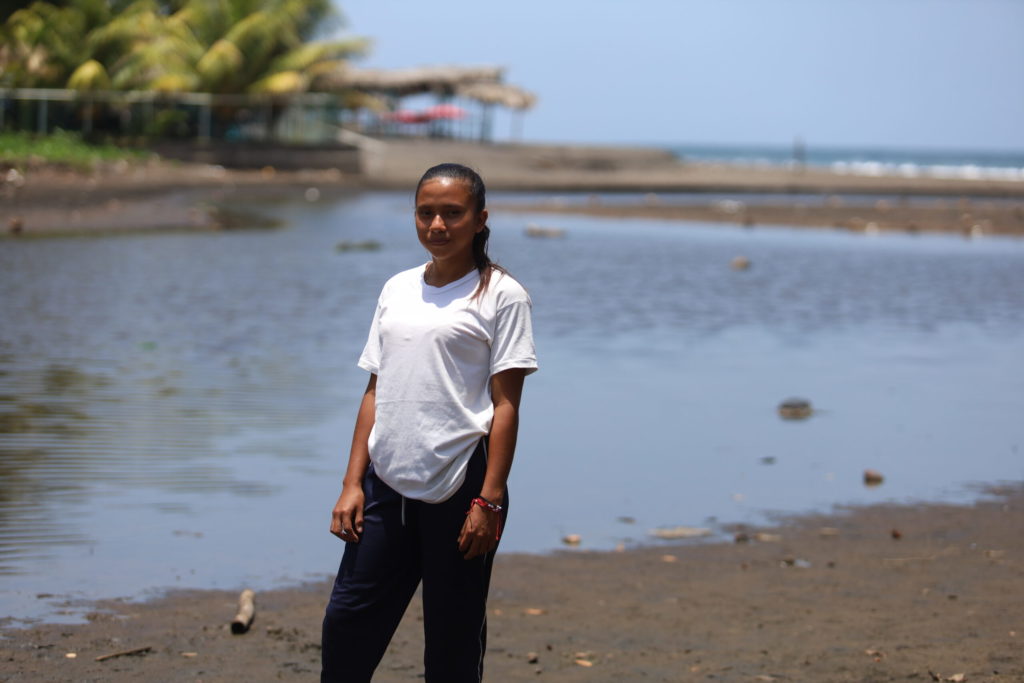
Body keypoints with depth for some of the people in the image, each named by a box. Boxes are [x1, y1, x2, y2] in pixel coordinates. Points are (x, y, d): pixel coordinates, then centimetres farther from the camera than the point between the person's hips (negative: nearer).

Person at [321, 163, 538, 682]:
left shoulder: (501, 295, -2)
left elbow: (506, 405, -6)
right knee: (345, 622, 1)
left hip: (459, 488, -5)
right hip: (388, 485, 5)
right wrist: (353, 483, 7)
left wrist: (490, 501, -13)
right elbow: (376, 391, 15)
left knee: (453, 641, 3)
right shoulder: (397, 290, 14)